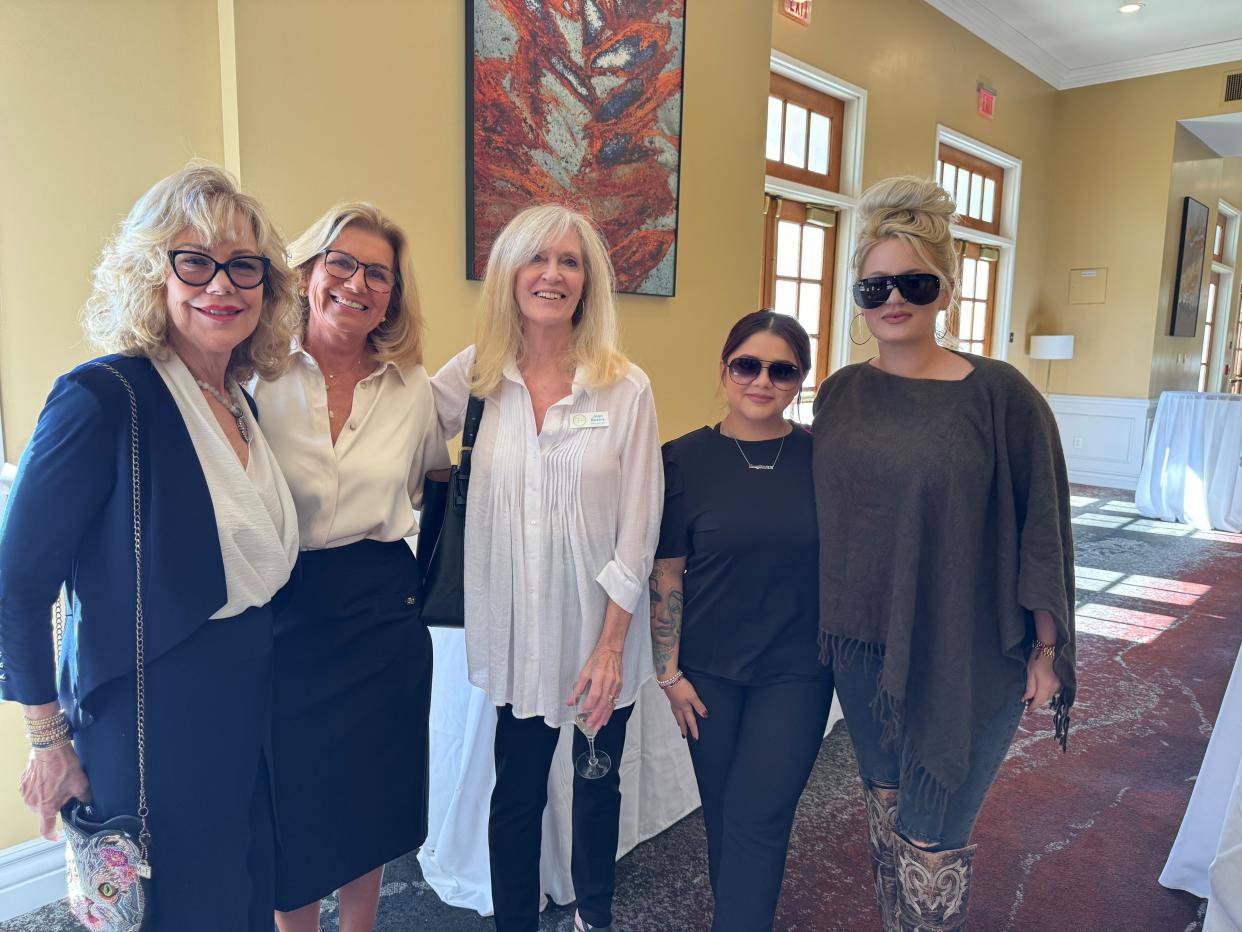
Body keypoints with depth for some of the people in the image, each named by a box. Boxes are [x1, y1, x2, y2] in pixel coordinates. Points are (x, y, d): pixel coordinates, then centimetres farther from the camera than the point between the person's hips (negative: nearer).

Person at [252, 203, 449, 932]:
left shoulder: (413, 388, 1)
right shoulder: (259, 379, -8)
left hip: (384, 616, 3)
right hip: (285, 618, -2)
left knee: (373, 800, 17)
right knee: (295, 803, 12)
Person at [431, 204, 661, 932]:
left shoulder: (627, 388, -9)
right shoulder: (476, 374, -3)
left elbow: (639, 529, -9)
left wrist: (610, 646, -10)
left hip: (599, 633, 0)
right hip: (517, 633, 1)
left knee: (598, 785, 19)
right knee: (516, 793, 13)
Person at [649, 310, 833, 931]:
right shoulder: (686, 458, -7)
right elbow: (666, 572, -4)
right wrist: (668, 672, -3)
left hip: (796, 672, 0)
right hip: (709, 670, 1)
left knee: (758, 820, 1)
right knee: (722, 814, 15)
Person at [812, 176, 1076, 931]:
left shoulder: (998, 394, -12)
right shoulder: (840, 394, 1)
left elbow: (1040, 529, -7)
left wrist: (1046, 650, -3)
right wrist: (828, 622, 10)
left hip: (964, 657, -4)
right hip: (862, 649, 5)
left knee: (931, 844, 7)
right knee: (885, 813, 20)